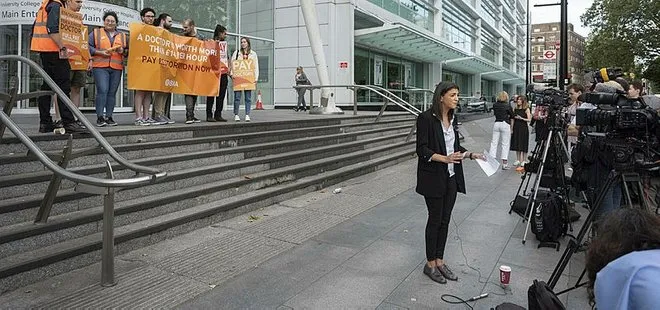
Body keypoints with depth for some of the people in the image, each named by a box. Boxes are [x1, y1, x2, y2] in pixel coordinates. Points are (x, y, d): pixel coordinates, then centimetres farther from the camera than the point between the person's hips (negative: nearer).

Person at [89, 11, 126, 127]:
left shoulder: (122, 35, 19)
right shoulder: (96, 33, 11)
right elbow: (88, 46, 3)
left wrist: (122, 51, -5)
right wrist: (100, 52, -10)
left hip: (117, 68, 3)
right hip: (100, 66, -3)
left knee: (112, 93, 2)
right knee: (102, 91, -14)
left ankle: (109, 117, 8)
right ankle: (99, 117, -10)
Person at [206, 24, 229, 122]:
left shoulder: (224, 43, 18)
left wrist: (228, 68, 13)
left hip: (223, 72, 7)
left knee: (221, 95, 6)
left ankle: (218, 115, 12)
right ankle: (209, 115, 1)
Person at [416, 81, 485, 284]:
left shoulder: (452, 119, 9)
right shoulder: (426, 118, -13)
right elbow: (422, 150, -16)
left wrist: (471, 155, 4)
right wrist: (444, 158, -28)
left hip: (451, 177, 7)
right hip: (434, 178, -7)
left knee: (445, 220, 12)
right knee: (435, 220, 3)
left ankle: (439, 261, 25)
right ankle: (430, 264, 17)